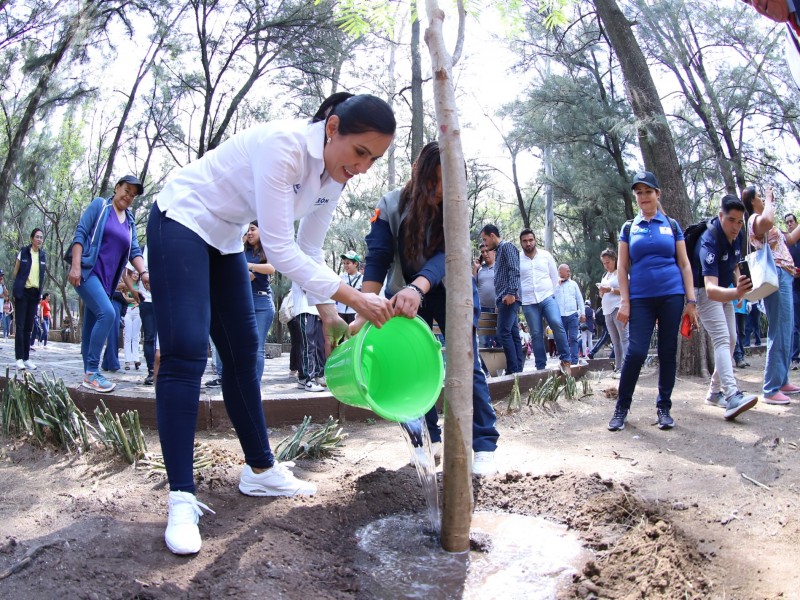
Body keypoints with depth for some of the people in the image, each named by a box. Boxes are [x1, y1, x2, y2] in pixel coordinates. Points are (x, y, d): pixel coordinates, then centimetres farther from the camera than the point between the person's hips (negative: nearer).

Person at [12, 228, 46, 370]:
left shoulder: (43, 255, 9)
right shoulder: (23, 252, -1)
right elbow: (16, 272, 3)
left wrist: (40, 292, 11)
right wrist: (17, 289, 2)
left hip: (35, 293, 4)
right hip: (23, 292, -4)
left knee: (29, 327, 6)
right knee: (20, 326, -5)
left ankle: (26, 358, 9)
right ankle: (19, 358, -4)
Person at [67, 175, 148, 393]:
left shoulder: (130, 221, 15)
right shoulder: (99, 205, 1)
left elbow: (134, 251, 9)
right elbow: (80, 234, -6)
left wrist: (143, 272, -10)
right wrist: (75, 266, -16)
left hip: (107, 279, 6)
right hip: (87, 271, -6)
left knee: (91, 324, 8)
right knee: (107, 313, -23)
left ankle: (89, 374, 11)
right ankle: (92, 371, -20)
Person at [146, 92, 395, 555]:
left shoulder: (334, 177, -5)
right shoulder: (283, 145, -30)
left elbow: (309, 251, 4)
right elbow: (279, 248, -32)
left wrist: (328, 313, -6)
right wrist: (354, 298, -30)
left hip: (225, 240, 8)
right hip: (181, 222, -8)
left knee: (243, 353, 8)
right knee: (186, 354, -16)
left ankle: (261, 470, 19)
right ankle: (182, 499, -11)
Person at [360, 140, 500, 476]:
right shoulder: (391, 206, -19)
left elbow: (444, 256, -34)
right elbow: (377, 258, -27)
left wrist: (417, 289, -54)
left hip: (450, 291, -1)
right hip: (405, 294, 1)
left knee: (466, 366, -8)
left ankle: (484, 446, -4)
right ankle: (430, 440, 15)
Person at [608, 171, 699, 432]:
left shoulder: (672, 225, 9)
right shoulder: (629, 228, 9)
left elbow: (684, 264, 8)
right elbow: (622, 267, 7)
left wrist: (691, 300, 1)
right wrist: (624, 302, -3)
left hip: (671, 296, 1)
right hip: (641, 299, -1)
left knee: (668, 352, 5)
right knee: (636, 352, -9)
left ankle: (664, 407, 16)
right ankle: (621, 407, 4)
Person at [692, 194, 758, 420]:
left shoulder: (738, 236, -7)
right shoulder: (709, 242, -32)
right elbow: (710, 289, -44)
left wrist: (739, 287, -4)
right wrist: (736, 293, -62)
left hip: (725, 291, 9)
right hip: (705, 292, -9)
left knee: (731, 340, 10)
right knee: (722, 339, -23)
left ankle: (715, 391, 20)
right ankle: (732, 396, -34)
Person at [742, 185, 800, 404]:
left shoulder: (764, 222, 23)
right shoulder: (755, 219, -6)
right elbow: (767, 221, -32)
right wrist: (770, 200, -13)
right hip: (777, 276, -10)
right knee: (780, 333, -12)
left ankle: (782, 381, 22)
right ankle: (771, 389, -11)